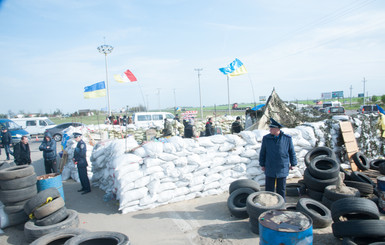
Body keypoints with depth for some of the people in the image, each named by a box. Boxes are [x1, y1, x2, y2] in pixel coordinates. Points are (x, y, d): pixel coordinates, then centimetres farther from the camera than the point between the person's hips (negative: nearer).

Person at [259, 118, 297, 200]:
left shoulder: (287, 138, -6)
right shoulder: (266, 138, -4)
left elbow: (292, 152, 5)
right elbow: (262, 152, 4)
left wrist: (292, 163, 9)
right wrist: (262, 164, 6)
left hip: (282, 169, 0)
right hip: (270, 169, 0)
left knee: (281, 189, 12)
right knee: (269, 189, 5)